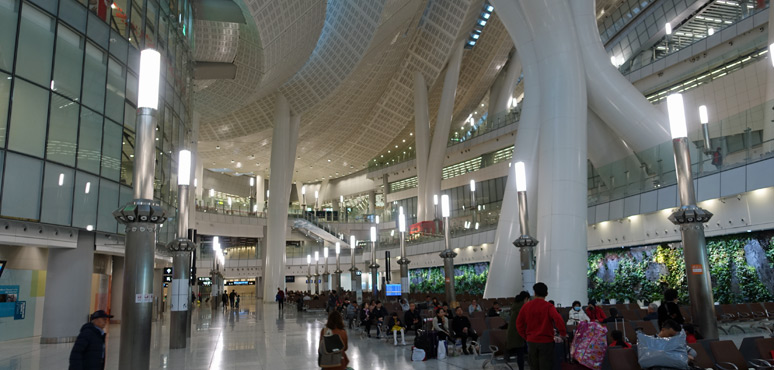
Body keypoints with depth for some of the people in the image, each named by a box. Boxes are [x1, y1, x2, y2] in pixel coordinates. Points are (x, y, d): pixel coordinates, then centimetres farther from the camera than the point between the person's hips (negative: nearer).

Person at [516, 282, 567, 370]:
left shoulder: (526, 306, 2)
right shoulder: (548, 307, -11)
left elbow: (519, 323, 5)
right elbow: (558, 319, -25)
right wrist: (563, 333, -11)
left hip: (531, 341, 4)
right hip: (546, 341, -4)